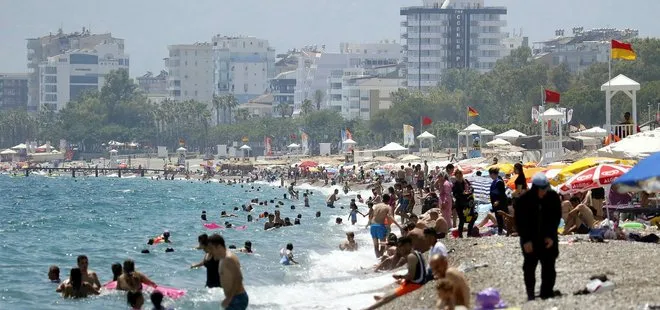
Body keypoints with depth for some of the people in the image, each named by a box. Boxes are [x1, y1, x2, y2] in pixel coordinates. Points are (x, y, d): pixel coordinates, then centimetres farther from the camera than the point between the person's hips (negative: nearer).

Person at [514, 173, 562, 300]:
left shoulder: (553, 197, -7)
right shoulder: (523, 199, -13)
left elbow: (556, 217, 0)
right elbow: (519, 221, -9)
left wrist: (551, 236, -8)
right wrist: (526, 240, -14)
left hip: (548, 238, 1)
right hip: (530, 239, -1)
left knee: (549, 266, -1)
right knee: (529, 266, 1)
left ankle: (547, 292, 5)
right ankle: (530, 294, 9)